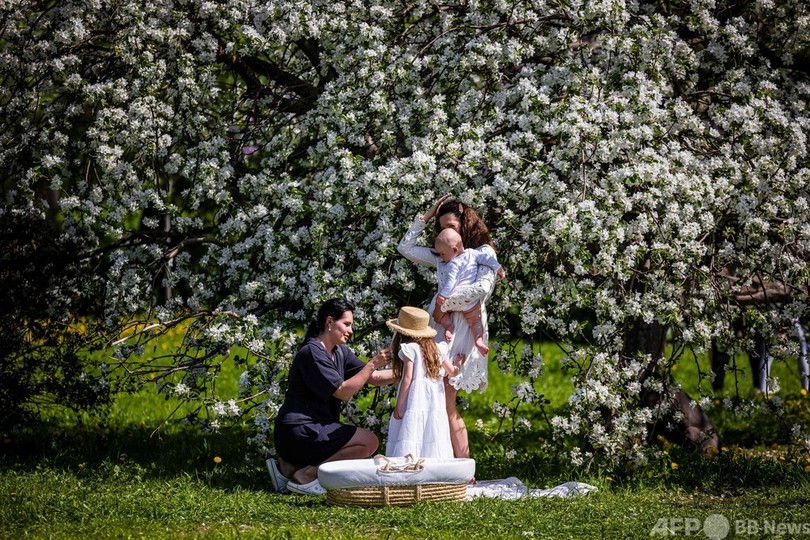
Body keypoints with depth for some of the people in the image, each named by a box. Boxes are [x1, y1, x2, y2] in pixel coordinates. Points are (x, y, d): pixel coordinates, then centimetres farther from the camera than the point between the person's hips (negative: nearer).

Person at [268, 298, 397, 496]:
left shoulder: (340, 353, 13)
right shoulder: (312, 353, -15)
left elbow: (375, 378, 10)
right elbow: (343, 392, -19)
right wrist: (373, 364, -20)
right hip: (298, 432, -10)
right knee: (369, 442, -14)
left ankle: (287, 466, 10)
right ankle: (306, 475, -12)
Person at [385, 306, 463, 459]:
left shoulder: (409, 348, -4)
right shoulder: (436, 349, 14)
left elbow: (408, 377, -10)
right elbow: (452, 371, 21)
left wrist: (398, 406, -7)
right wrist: (459, 364, 45)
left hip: (415, 404, -6)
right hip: (436, 406, 6)